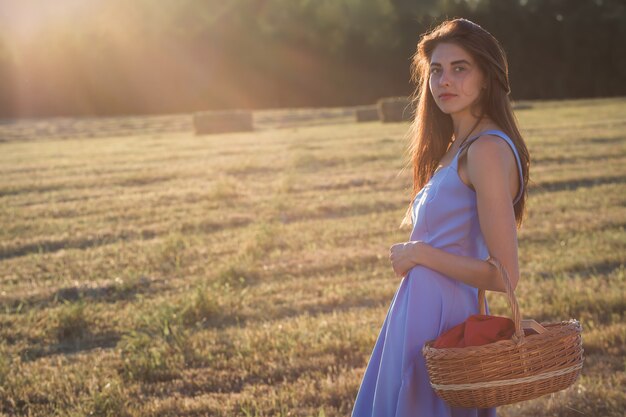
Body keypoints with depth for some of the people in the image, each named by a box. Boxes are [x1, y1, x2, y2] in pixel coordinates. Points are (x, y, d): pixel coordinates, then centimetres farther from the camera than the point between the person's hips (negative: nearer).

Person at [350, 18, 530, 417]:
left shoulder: (487, 150, -16)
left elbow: (504, 274, -20)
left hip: (441, 318, -9)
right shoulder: (457, 146, 12)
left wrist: (419, 253, -14)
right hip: (422, 309, 9)